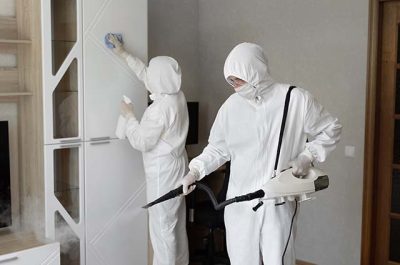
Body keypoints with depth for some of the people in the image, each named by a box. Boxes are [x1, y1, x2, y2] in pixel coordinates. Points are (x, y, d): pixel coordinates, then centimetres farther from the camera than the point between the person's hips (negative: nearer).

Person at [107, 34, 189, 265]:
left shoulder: (161, 108, -23)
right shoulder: (177, 96, 4)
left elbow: (141, 142, -18)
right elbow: (147, 75, 18)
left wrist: (130, 116, -5)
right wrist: (124, 54, 24)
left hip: (164, 172, -9)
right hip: (175, 167, 9)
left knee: (162, 227, -1)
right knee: (177, 225, 17)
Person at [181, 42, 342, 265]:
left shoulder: (297, 99, -7)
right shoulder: (232, 106, 2)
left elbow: (331, 130, 5)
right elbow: (218, 148, 11)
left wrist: (308, 156, -6)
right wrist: (196, 171, -1)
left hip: (278, 204, -3)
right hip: (239, 204, 3)